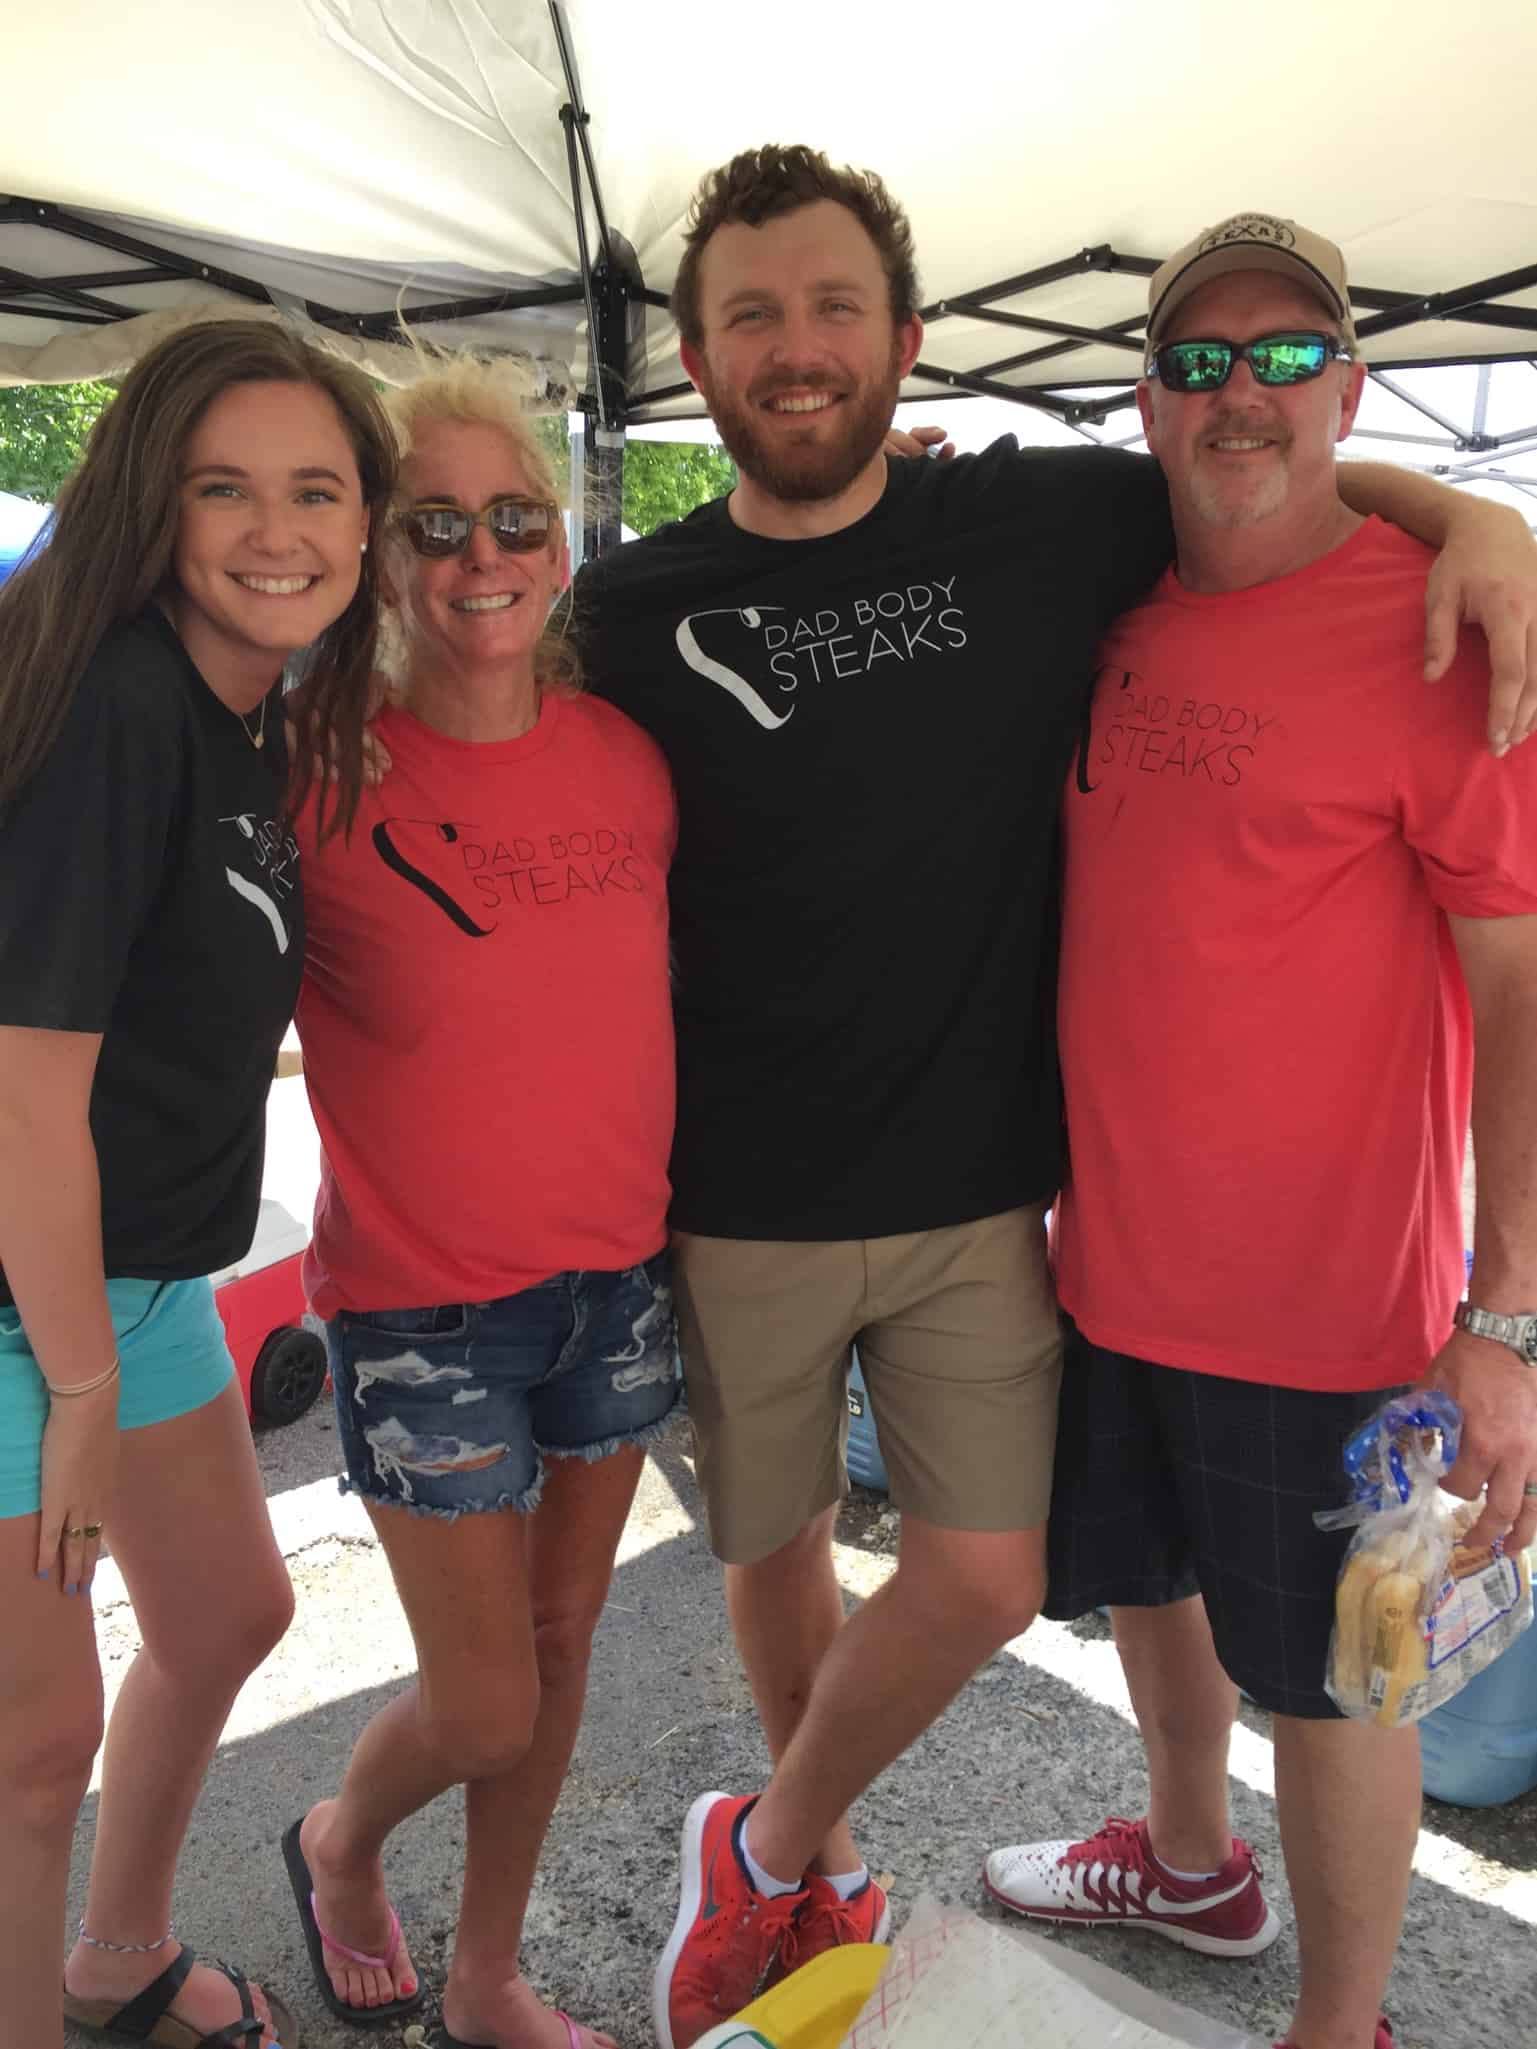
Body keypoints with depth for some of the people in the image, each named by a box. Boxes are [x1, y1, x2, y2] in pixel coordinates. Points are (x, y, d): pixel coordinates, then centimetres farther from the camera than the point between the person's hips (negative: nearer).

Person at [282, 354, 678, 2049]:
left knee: (561, 1645, 16)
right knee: (483, 1707, 4)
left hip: (616, 1272, 4)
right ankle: (340, 1842, 40)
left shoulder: (628, 753, -1)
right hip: (422, 1299, -4)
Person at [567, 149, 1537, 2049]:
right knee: (774, 1550, 15)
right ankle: (823, 1872, 45)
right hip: (732, 1211, 0)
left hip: (981, 1194, 1)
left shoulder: (1037, 523, -2)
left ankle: (769, 1849, 30)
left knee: (985, 1576, 1)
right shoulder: (628, 609, -3)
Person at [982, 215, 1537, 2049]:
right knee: (1150, 1576, 25)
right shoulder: (1116, 613, 4)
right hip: (1111, 1246, 7)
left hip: (1323, 1287, -6)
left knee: (1323, 1674, 11)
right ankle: (1191, 1864, 52)